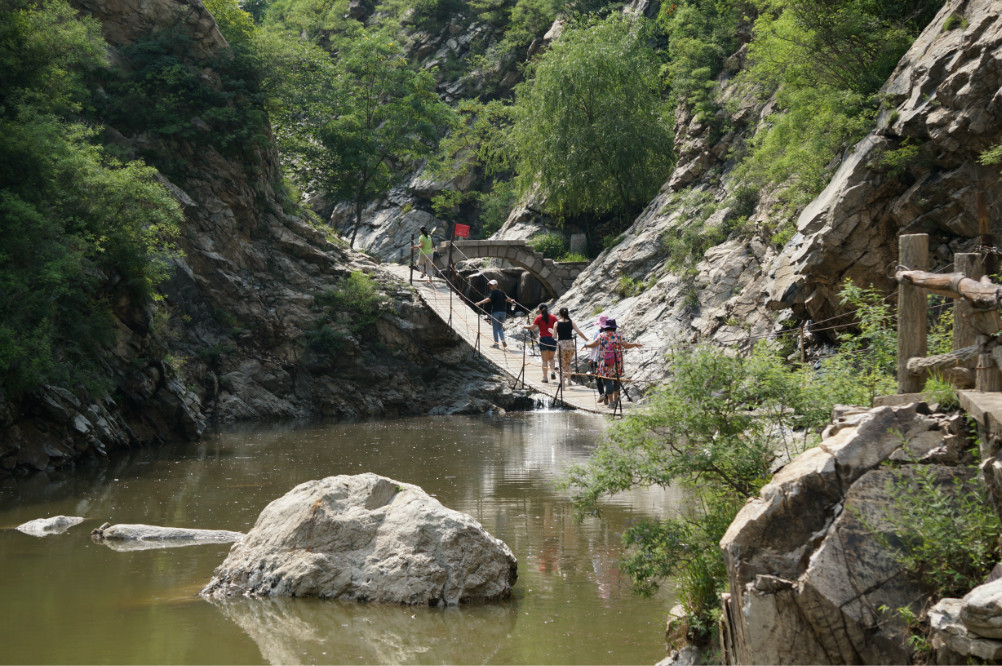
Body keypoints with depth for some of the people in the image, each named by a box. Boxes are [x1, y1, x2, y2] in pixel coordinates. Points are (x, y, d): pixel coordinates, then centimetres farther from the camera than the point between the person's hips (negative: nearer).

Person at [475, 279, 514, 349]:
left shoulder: (493, 292, -7)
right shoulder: (501, 292, 12)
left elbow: (489, 299, -21)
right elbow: (507, 299, 18)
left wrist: (480, 302, -30)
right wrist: (511, 301, 40)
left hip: (496, 312, -6)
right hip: (503, 312, 6)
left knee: (495, 328, 1)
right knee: (500, 328, 16)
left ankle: (496, 343, 2)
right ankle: (503, 341, 2)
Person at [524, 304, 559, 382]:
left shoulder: (539, 318, 1)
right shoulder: (553, 317, 6)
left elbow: (532, 327, -8)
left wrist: (525, 327, 9)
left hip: (543, 339, -2)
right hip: (552, 339, 2)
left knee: (544, 360, 5)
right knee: (551, 358, 17)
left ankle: (545, 377, 1)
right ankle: (552, 371, -7)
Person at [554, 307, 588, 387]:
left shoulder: (557, 323, -3)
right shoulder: (571, 323, -1)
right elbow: (580, 333, -5)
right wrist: (587, 340, 6)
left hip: (561, 345, -2)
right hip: (570, 344, 2)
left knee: (562, 365, 4)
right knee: (568, 364, 22)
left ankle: (563, 383, -8)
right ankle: (568, 381, 20)